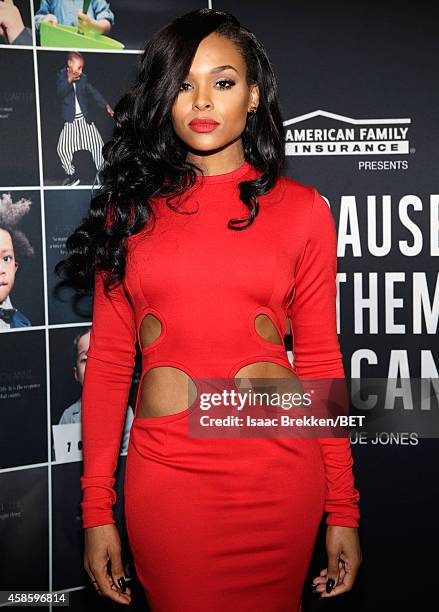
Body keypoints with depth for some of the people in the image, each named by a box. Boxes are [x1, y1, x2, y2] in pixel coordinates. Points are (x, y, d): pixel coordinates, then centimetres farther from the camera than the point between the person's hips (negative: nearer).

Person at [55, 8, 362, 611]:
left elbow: (320, 359, 5)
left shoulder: (301, 208, 3)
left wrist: (343, 510, 4)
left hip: (278, 470, 0)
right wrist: (97, 510, 2)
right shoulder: (131, 209, 5)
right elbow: (109, 361, 4)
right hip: (165, 472, 0)